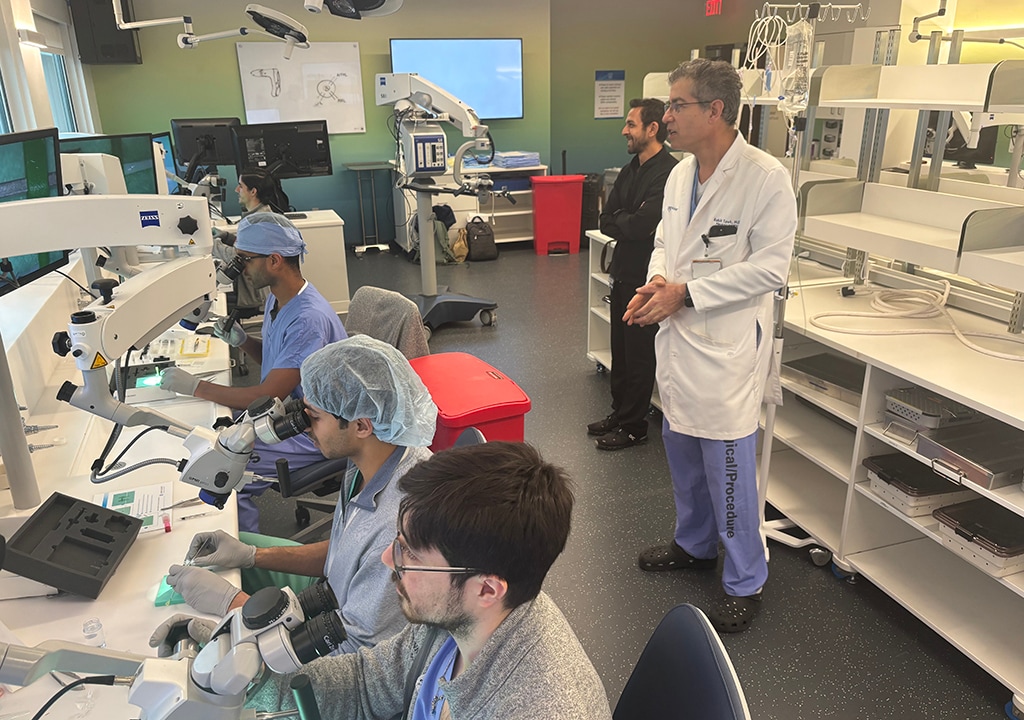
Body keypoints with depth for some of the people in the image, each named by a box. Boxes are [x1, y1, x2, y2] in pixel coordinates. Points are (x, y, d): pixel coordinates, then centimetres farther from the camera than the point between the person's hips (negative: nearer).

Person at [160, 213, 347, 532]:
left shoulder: (308, 319, -28)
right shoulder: (278, 299, 3)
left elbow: (268, 396, -25)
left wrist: (193, 386, -18)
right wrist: (242, 341, -2)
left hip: (310, 436, -9)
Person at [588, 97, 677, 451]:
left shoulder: (668, 174, -19)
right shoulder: (631, 170, 11)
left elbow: (641, 225, -27)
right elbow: (606, 220, 7)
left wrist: (620, 220, -7)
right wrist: (630, 223, -11)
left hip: (645, 278, -8)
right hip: (624, 273, 9)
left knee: (639, 355, 4)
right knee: (620, 350, 18)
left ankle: (633, 427, 18)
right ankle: (619, 413, 33)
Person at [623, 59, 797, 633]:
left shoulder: (765, 177, -16)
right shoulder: (680, 174, 8)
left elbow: (770, 268, -19)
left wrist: (686, 293, -20)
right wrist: (658, 281, -4)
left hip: (728, 346, -8)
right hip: (680, 338, 8)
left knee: (729, 469, 2)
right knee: (683, 451, 21)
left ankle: (746, 583, 23)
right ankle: (695, 545, 43)